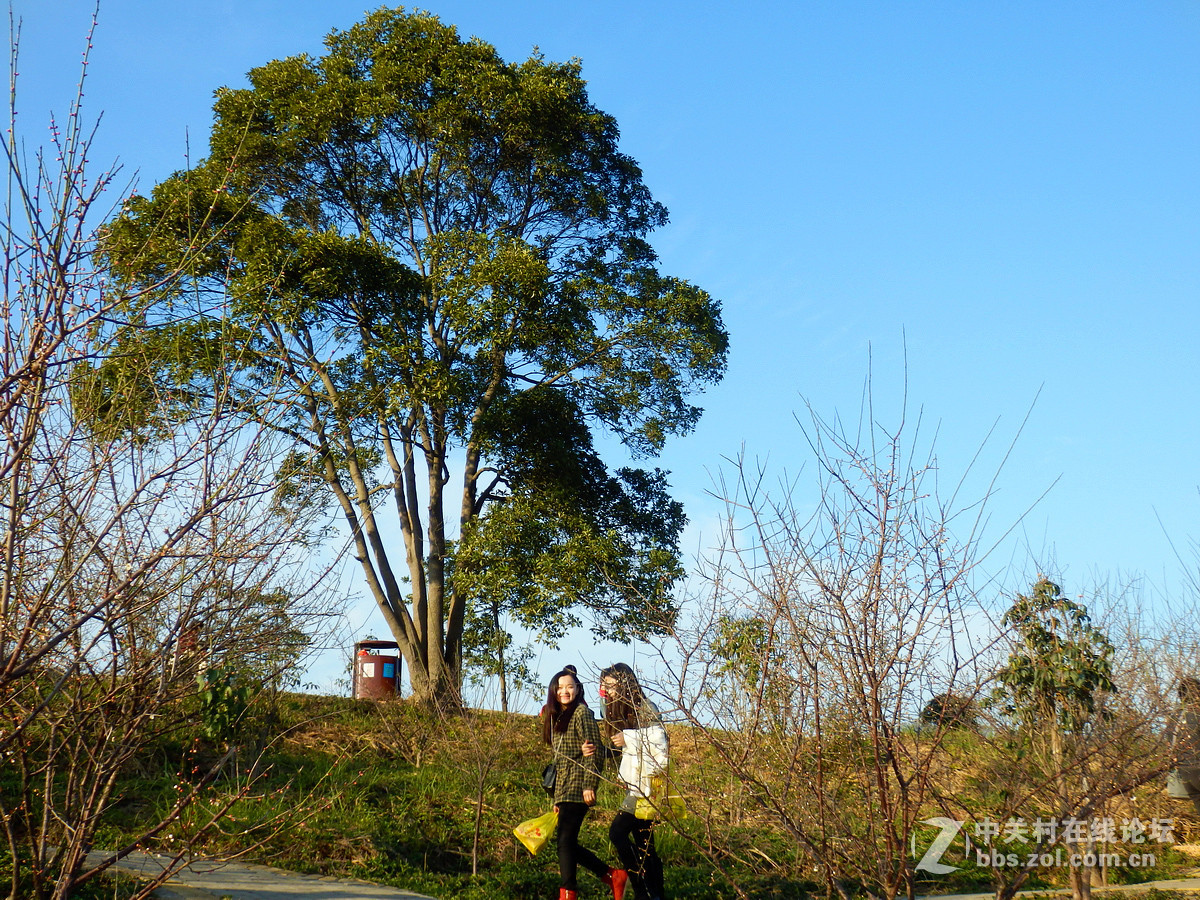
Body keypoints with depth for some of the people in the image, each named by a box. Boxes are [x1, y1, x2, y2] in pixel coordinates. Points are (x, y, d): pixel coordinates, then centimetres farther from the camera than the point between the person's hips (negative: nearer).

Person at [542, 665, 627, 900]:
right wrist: (556, 800, 19)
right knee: (568, 845, 7)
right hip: (563, 790, 9)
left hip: (577, 789, -9)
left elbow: (594, 752, -13)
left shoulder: (582, 713, -7)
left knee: (566, 842, -10)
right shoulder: (556, 717, 18)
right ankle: (614, 876, 17)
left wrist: (590, 786, -20)